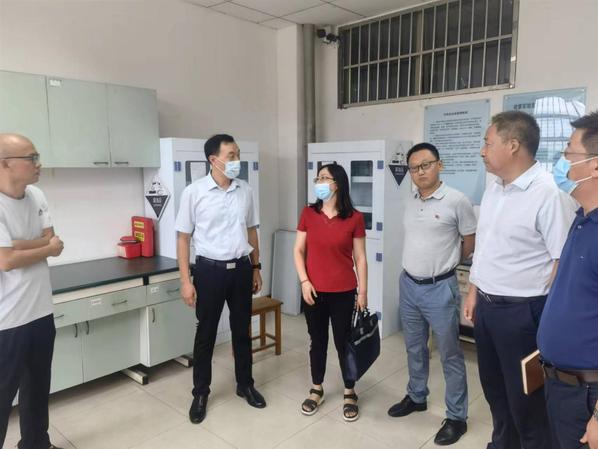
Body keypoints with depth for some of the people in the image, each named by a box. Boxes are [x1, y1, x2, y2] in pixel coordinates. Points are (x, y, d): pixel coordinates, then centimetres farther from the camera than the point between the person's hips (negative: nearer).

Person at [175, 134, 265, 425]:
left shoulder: (245, 190, 2)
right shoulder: (194, 192, -10)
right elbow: (183, 238, -6)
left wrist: (256, 268, 12)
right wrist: (186, 281, -10)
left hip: (241, 268, 4)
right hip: (210, 270, -3)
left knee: (242, 330, 15)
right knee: (206, 334, 9)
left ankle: (245, 385, 34)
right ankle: (200, 393, 27)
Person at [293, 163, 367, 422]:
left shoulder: (354, 218, -6)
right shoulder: (308, 214, 0)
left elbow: (360, 258, -2)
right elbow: (298, 250, 3)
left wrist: (363, 291, -2)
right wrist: (304, 281, -8)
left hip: (343, 293, -2)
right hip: (314, 291, 2)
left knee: (344, 343, 9)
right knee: (318, 341, 15)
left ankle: (350, 394, 29)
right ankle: (316, 390, 34)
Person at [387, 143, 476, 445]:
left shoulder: (457, 201, -12)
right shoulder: (409, 203, 6)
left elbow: (471, 241, -2)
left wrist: (446, 263, 7)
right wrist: (425, 262, 12)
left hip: (440, 289, -6)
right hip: (408, 285, 6)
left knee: (450, 354, 7)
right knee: (414, 348, 20)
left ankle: (456, 417, 22)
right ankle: (416, 397, 39)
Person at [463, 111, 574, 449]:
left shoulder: (548, 193, -18)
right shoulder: (494, 188, 7)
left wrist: (547, 317, -16)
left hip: (520, 311, -8)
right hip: (486, 306, 8)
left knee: (524, 396, 9)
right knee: (494, 386, 23)